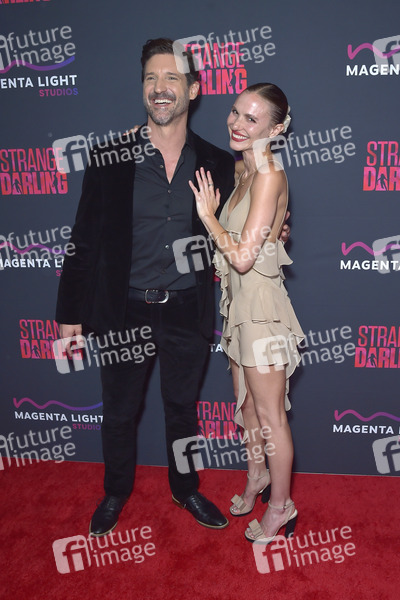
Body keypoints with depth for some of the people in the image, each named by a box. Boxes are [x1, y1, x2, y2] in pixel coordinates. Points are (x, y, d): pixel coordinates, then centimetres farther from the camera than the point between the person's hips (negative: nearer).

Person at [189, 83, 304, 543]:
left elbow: (243, 256, -25)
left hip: (262, 305, -9)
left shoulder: (269, 176, -20)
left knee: (270, 414, 7)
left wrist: (208, 215, -14)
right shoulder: (245, 169, 7)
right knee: (246, 403, 22)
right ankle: (257, 475, 45)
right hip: (240, 301, 9)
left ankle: (281, 507, 27)